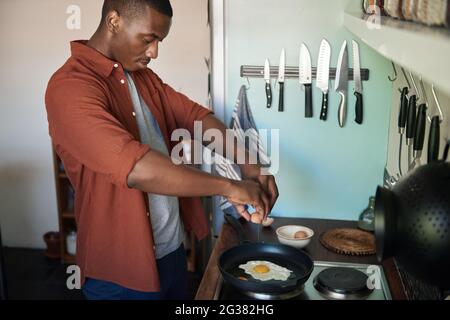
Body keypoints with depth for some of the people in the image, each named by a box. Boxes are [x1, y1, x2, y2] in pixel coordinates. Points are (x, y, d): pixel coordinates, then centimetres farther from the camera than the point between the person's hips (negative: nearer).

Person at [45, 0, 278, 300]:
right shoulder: (71, 86, -23)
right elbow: (136, 167, -34)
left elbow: (193, 115, 3)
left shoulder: (142, 75, 6)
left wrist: (247, 163, -13)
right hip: (122, 268, -8)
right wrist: (229, 187, -27)